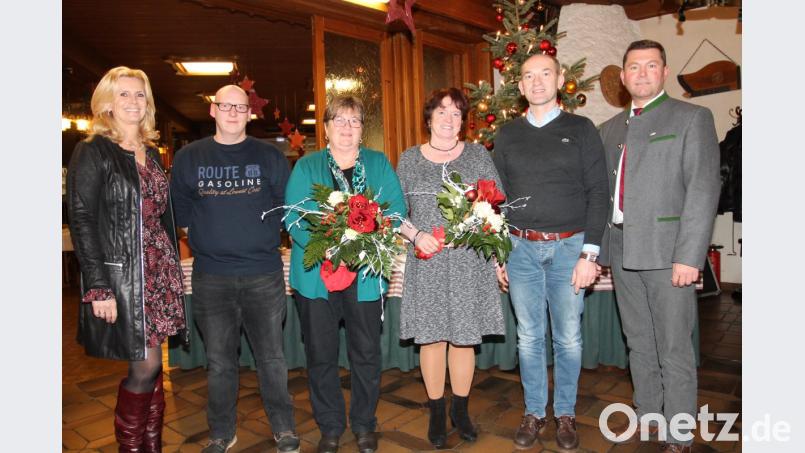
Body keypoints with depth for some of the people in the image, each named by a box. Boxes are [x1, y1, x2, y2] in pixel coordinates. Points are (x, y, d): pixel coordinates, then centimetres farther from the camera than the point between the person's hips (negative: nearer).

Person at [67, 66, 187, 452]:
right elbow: (81, 221, -11)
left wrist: (173, 270, 12)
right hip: (121, 275, -6)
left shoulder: (151, 153, 14)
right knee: (146, 366, -2)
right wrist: (99, 287, -16)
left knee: (151, 365, 11)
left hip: (158, 272, 6)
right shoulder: (93, 152, -6)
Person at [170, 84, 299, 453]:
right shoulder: (189, 157, 7)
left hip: (264, 274, -1)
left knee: (271, 357, 10)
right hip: (211, 276, 1)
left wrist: (262, 234, -4)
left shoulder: (270, 156, 5)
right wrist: (206, 238, 1)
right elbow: (180, 212, 9)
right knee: (219, 361, 12)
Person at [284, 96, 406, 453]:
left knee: (366, 352, 10)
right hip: (316, 273, 0)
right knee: (321, 354, 9)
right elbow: (293, 215, -4)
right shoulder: (306, 166, 6)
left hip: (365, 274, 1)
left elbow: (396, 210, 0)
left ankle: (364, 424, 30)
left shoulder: (379, 164, 9)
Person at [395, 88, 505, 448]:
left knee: (463, 335, 6)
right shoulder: (409, 159, 8)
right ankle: (436, 413, 21)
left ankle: (461, 410, 25)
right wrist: (416, 235, -10)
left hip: (469, 261, 0)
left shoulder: (478, 155, 8)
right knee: (431, 336, 4)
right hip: (427, 262, 0)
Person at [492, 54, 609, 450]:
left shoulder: (581, 129, 3)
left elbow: (598, 192, -1)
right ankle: (534, 413, 25)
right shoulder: (507, 134, 9)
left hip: (569, 247, -1)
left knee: (568, 338, 8)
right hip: (521, 249, 2)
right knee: (529, 338, 9)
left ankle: (565, 415, 26)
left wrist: (589, 253, -9)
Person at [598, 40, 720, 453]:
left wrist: (689, 256, -17)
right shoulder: (610, 129, 15)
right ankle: (647, 416, 32)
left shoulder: (692, 118, 0)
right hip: (622, 250, 5)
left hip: (667, 249, -5)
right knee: (639, 343, 16)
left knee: (674, 350, 3)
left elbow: (703, 190, -9)